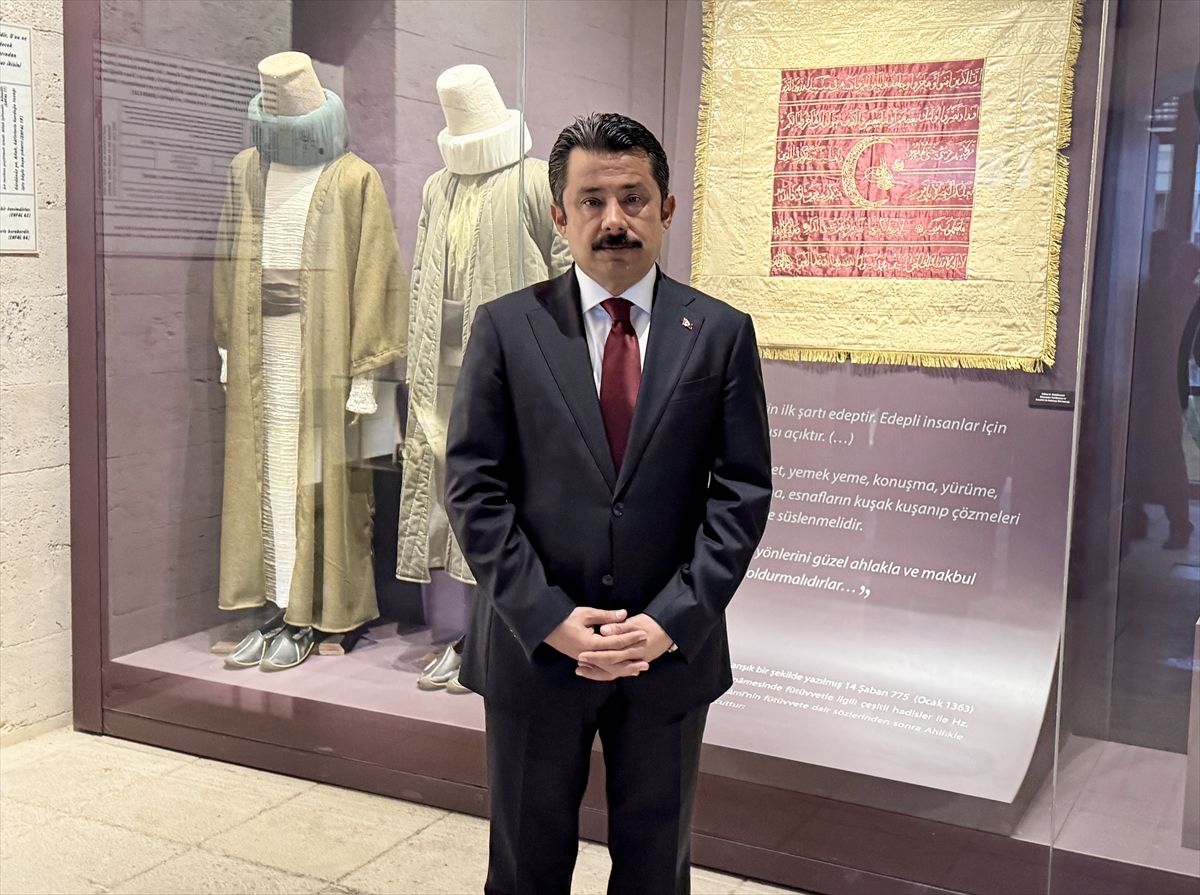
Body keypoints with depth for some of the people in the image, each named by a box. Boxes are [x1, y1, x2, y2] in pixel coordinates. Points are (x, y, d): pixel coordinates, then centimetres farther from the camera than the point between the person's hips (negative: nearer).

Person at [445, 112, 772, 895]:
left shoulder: (721, 332, 0)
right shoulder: (507, 327, -2)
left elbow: (742, 491, -3)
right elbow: (473, 485, -5)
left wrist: (672, 620, -12)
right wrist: (549, 618, -13)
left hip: (672, 649, 1)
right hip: (534, 648, 0)